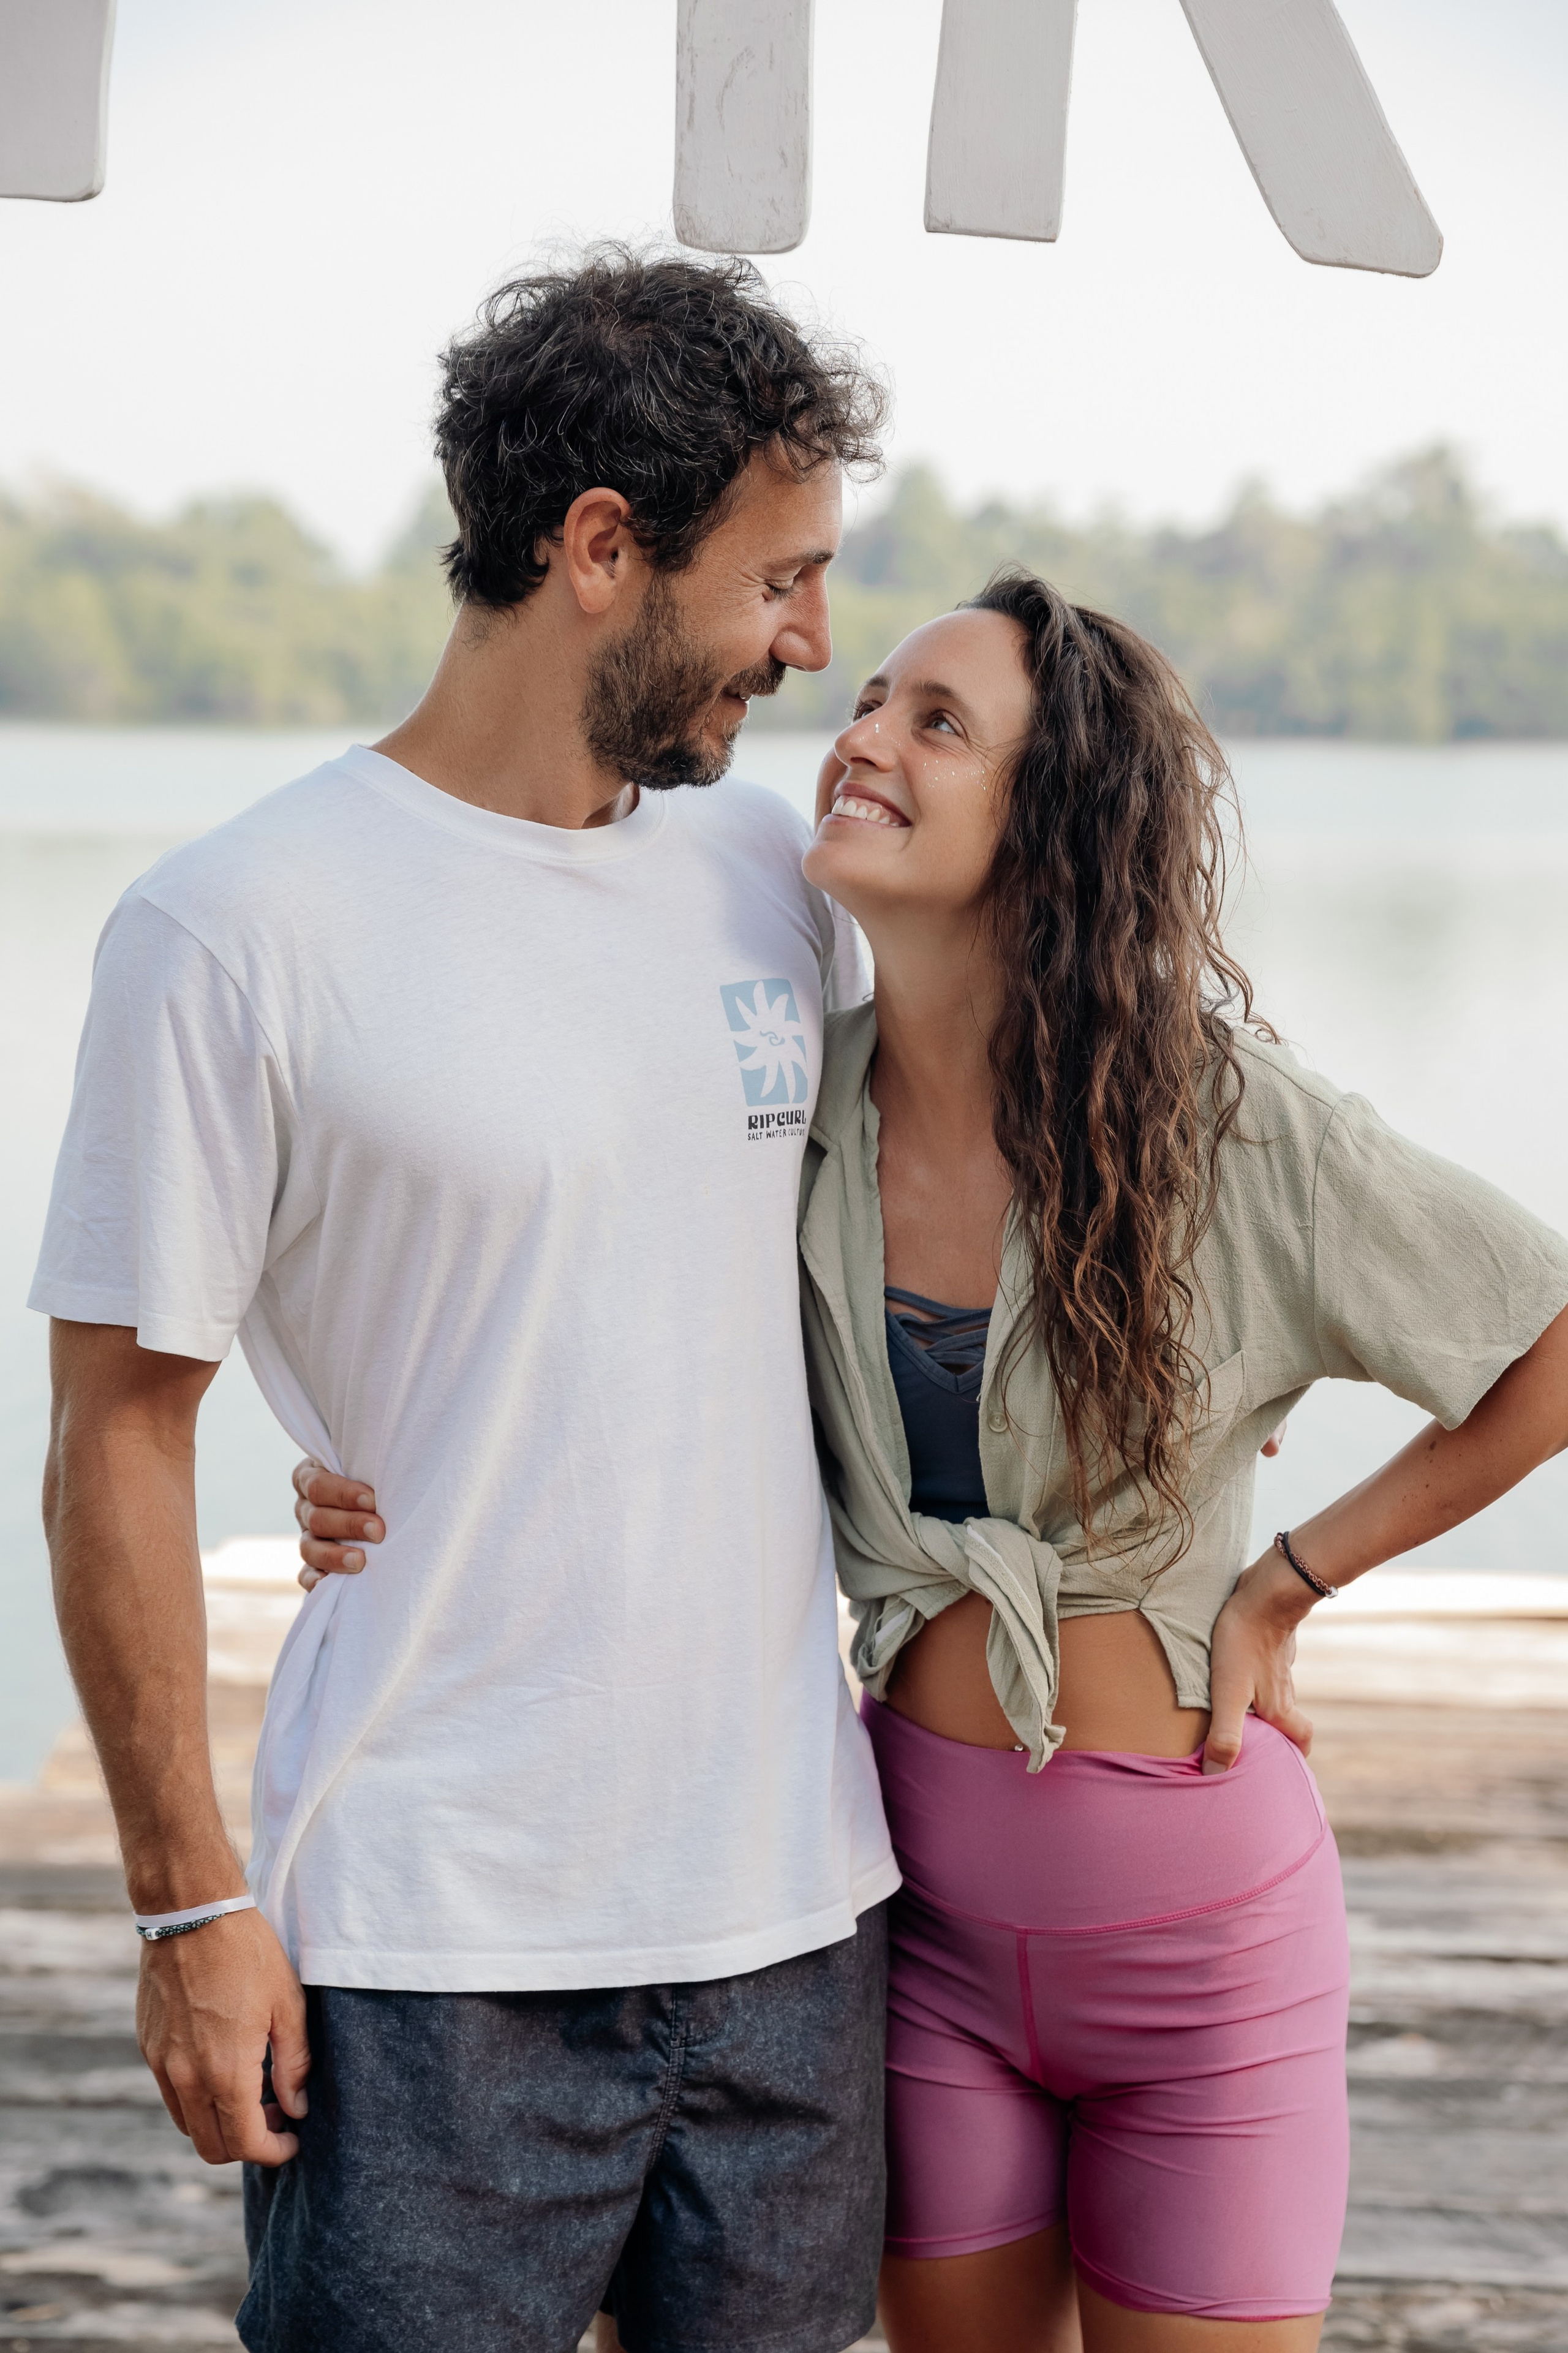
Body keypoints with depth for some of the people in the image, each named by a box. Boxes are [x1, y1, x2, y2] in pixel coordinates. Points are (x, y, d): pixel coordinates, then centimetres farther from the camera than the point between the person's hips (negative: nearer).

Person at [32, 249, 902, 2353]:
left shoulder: (768, 874, 7)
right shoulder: (238, 930, -10)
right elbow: (119, 1436, -7)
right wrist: (189, 1900, -8)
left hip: (792, 1899, 6)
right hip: (433, 1943, -5)